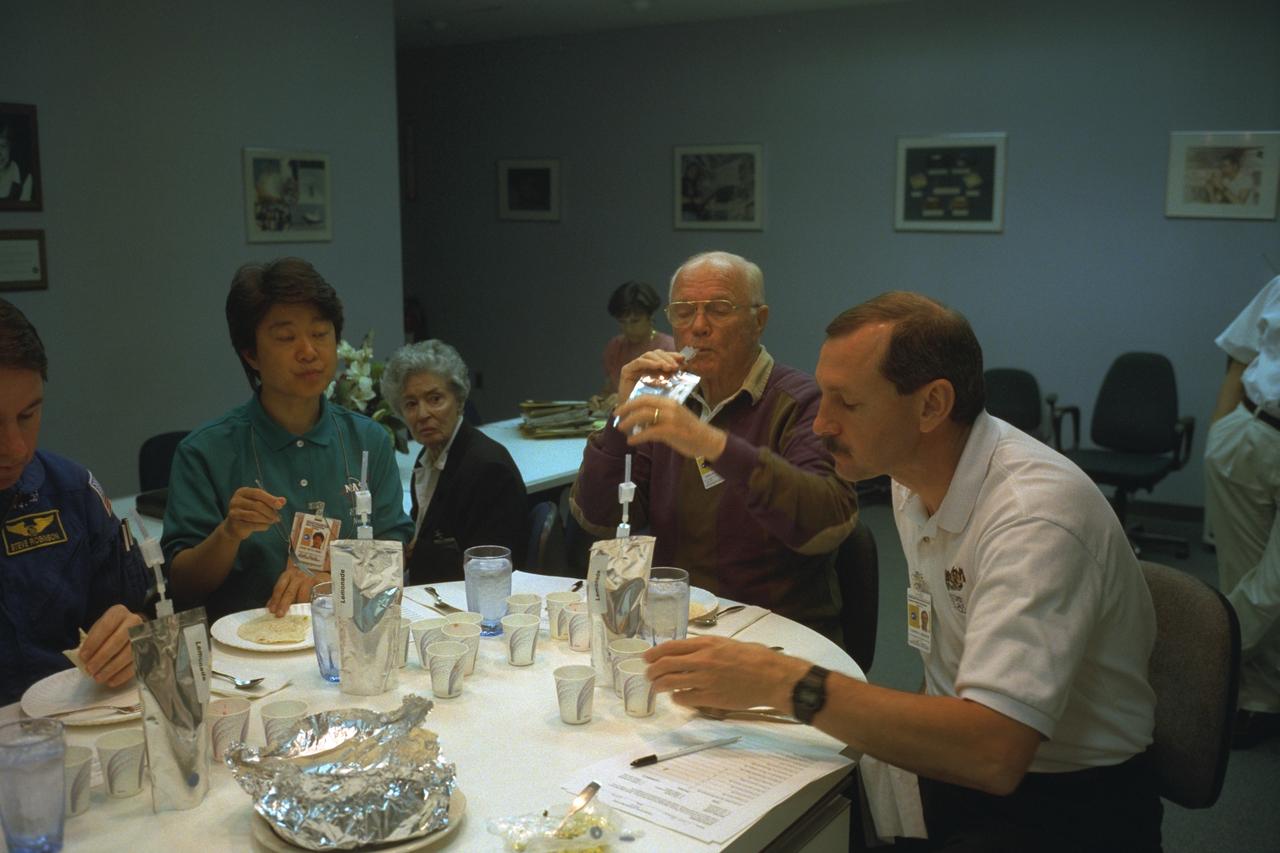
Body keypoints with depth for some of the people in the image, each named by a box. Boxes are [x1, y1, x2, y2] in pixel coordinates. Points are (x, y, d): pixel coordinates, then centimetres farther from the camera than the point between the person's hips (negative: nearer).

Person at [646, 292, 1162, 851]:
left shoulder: (1037, 511, -26)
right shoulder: (914, 480, 2)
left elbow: (992, 753, -33)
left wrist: (785, 682, -32)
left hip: (1067, 804, -7)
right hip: (960, 767, 7)